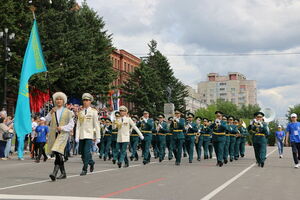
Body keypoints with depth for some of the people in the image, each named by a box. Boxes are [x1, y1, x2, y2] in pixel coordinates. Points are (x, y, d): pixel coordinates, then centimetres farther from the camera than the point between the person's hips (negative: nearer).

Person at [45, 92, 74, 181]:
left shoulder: (67, 112, 4)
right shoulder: (53, 111, 14)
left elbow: (71, 124, 2)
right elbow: (46, 119, 0)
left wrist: (62, 128, -11)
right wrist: (51, 113, -16)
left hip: (63, 134, -5)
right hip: (53, 134, 5)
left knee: (58, 152, -21)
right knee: (58, 154, 10)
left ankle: (54, 173, -29)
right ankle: (63, 173, 22)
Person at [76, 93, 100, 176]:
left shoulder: (93, 111, -1)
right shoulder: (80, 112, 9)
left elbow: (96, 125, -1)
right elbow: (78, 125, 7)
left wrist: (98, 137, -4)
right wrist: (77, 136, -1)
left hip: (89, 135, -4)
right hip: (81, 135, 4)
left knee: (86, 152, -11)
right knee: (82, 152, 9)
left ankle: (84, 169, -4)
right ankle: (91, 162, 33)